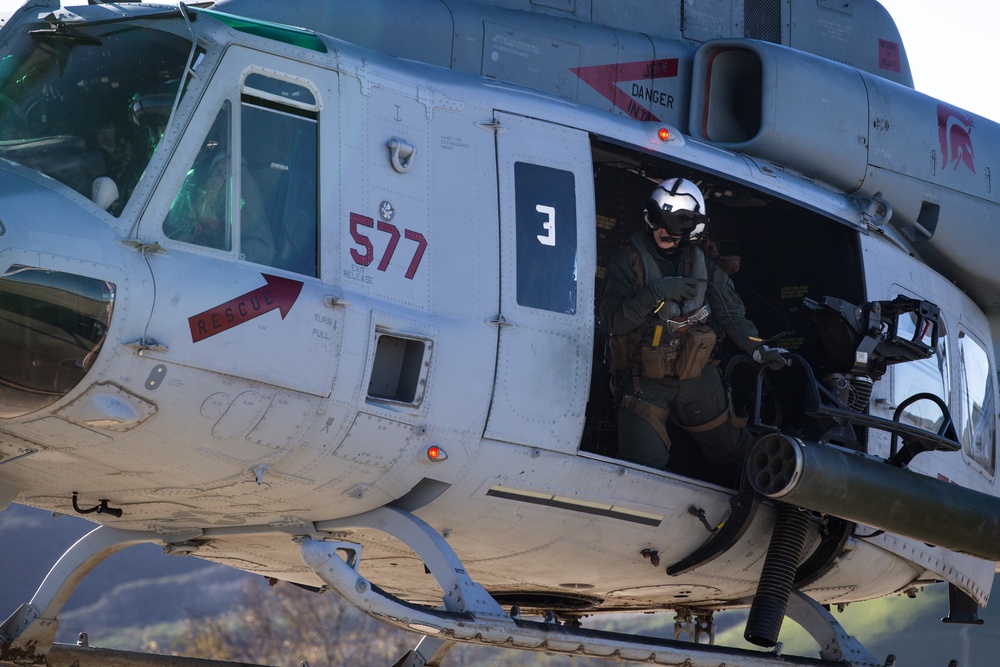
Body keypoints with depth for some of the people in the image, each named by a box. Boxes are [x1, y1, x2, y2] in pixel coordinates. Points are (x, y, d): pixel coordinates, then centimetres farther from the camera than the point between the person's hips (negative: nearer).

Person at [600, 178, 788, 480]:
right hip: (645, 383, -3)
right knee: (643, 469, -15)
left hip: (697, 379, 3)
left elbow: (730, 313, -1)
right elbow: (614, 320, -16)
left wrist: (757, 348, -17)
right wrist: (655, 293, -28)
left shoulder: (705, 262, 2)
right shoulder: (628, 262, -7)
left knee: (736, 453, 15)